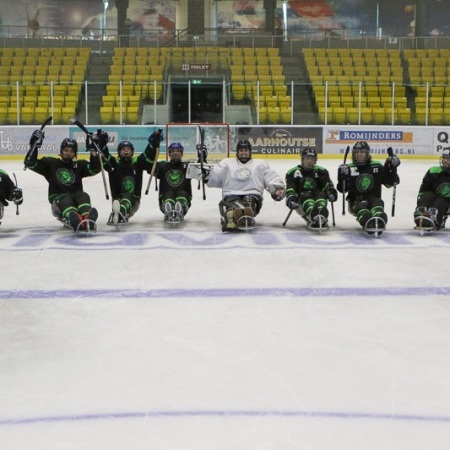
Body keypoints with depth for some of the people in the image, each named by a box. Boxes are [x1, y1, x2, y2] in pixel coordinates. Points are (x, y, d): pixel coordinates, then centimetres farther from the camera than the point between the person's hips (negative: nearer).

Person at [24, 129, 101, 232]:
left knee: (83, 196, -31)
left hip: (75, 197, 3)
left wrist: (93, 152, -13)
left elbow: (95, 169, -1)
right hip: (57, 199, -2)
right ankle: (75, 220, -71)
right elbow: (30, 163, 2)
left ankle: (87, 219, -63)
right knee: (65, 200, -36)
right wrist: (34, 145, -9)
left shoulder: (79, 165, 14)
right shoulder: (51, 163, 10)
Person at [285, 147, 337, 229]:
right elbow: (290, 188, -1)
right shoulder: (294, 172, 8)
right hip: (301, 200, -2)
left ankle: (322, 217, -63)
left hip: (318, 196, 2)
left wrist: (331, 190, -23)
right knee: (306, 196, -36)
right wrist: (291, 196, -22)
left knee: (322, 195, -33)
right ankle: (313, 217, -68)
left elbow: (327, 183, 0)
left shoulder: (321, 171, 13)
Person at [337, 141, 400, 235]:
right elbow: (342, 189, 2)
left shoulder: (377, 166, 8)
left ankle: (378, 221, -66)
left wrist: (392, 168, -6)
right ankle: (368, 222, -67)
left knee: (378, 203, -34)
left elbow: (389, 183, 7)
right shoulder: (349, 169, 5)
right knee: (361, 207, -35)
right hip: (356, 200, 0)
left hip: (374, 198, 1)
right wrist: (342, 176, -16)